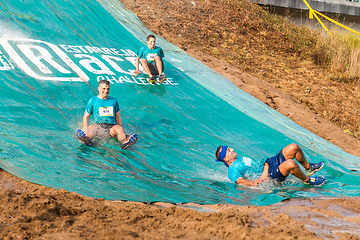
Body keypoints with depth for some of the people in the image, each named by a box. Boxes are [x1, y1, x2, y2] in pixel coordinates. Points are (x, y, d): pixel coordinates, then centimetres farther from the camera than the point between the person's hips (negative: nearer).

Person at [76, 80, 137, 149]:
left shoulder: (113, 100, 21)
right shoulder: (93, 101, 13)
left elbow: (117, 117, 24)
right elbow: (86, 116, 13)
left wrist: (121, 129, 9)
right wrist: (86, 131, -3)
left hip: (112, 125, 1)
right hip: (99, 125, -1)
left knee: (119, 129, -34)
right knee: (92, 128, -36)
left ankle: (124, 142, -66)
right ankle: (87, 139, -69)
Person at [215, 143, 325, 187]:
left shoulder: (240, 159, 21)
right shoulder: (232, 171, -8)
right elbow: (241, 181, -23)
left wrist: (264, 173, 2)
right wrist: (253, 183, -37)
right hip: (271, 176, -10)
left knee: (294, 148, -1)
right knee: (290, 164, -33)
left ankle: (308, 167, 19)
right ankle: (307, 180, -8)